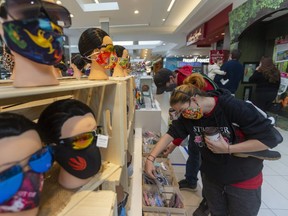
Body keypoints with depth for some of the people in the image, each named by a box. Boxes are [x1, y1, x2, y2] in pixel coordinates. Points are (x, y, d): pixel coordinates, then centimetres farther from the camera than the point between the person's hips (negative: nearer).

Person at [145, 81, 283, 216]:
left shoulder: (235, 107, -28)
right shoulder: (187, 115, -12)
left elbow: (272, 138, -24)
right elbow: (171, 134, -9)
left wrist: (227, 148, -30)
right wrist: (150, 158, -18)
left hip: (244, 180, -3)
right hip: (211, 178, 4)